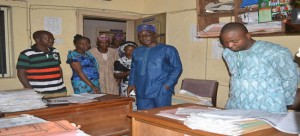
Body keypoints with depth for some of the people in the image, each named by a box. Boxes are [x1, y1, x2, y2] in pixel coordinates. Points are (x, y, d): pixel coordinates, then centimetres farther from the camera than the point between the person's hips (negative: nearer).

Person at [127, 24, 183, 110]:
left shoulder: (168, 50, 1)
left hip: (161, 91, -5)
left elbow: (177, 68, -2)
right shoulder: (137, 52, 17)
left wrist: (168, 85, -12)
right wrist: (131, 83, 11)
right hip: (142, 92, 5)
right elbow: (133, 69, 26)